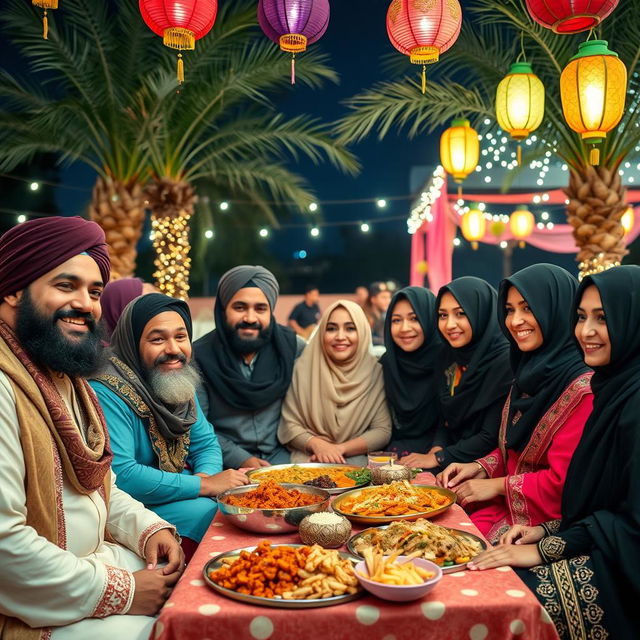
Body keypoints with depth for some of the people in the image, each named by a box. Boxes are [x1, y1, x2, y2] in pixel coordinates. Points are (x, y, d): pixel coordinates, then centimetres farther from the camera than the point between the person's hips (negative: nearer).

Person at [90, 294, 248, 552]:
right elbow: (119, 475, -30)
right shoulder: (107, 392, -22)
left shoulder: (181, 380, 5)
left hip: (179, 491, 8)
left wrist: (207, 474, -15)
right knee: (206, 511, -26)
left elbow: (205, 443, 9)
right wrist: (204, 485, -25)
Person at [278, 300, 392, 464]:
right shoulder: (304, 368, -2)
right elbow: (290, 425, 0)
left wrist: (340, 448, -15)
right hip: (307, 458, 0)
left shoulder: (376, 372, -2)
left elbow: (382, 430, -3)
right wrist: (317, 444, -19)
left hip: (355, 458, 0)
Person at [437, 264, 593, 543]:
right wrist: (480, 467, 0)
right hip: (507, 505, 7)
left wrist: (499, 485, -10)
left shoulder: (583, 389, -19)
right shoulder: (530, 372, 9)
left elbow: (564, 482, -19)